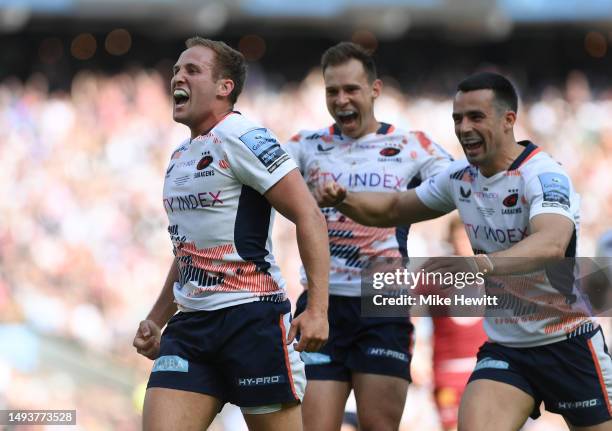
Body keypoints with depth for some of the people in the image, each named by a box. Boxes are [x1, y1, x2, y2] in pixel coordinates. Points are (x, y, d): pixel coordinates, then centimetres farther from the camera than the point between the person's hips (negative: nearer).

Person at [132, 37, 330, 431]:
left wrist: (317, 309, -21)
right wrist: (156, 321, 23)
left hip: (252, 319, -8)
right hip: (191, 324, 8)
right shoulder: (180, 157, 18)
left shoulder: (242, 140, -9)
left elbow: (309, 216, -14)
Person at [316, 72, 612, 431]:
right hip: (504, 347, 5)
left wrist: (482, 263, -57)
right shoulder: (462, 176, 2)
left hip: (567, 344, -5)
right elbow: (393, 209, 16)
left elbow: (552, 245, -40)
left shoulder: (544, 175, -20)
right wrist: (344, 199, -5)